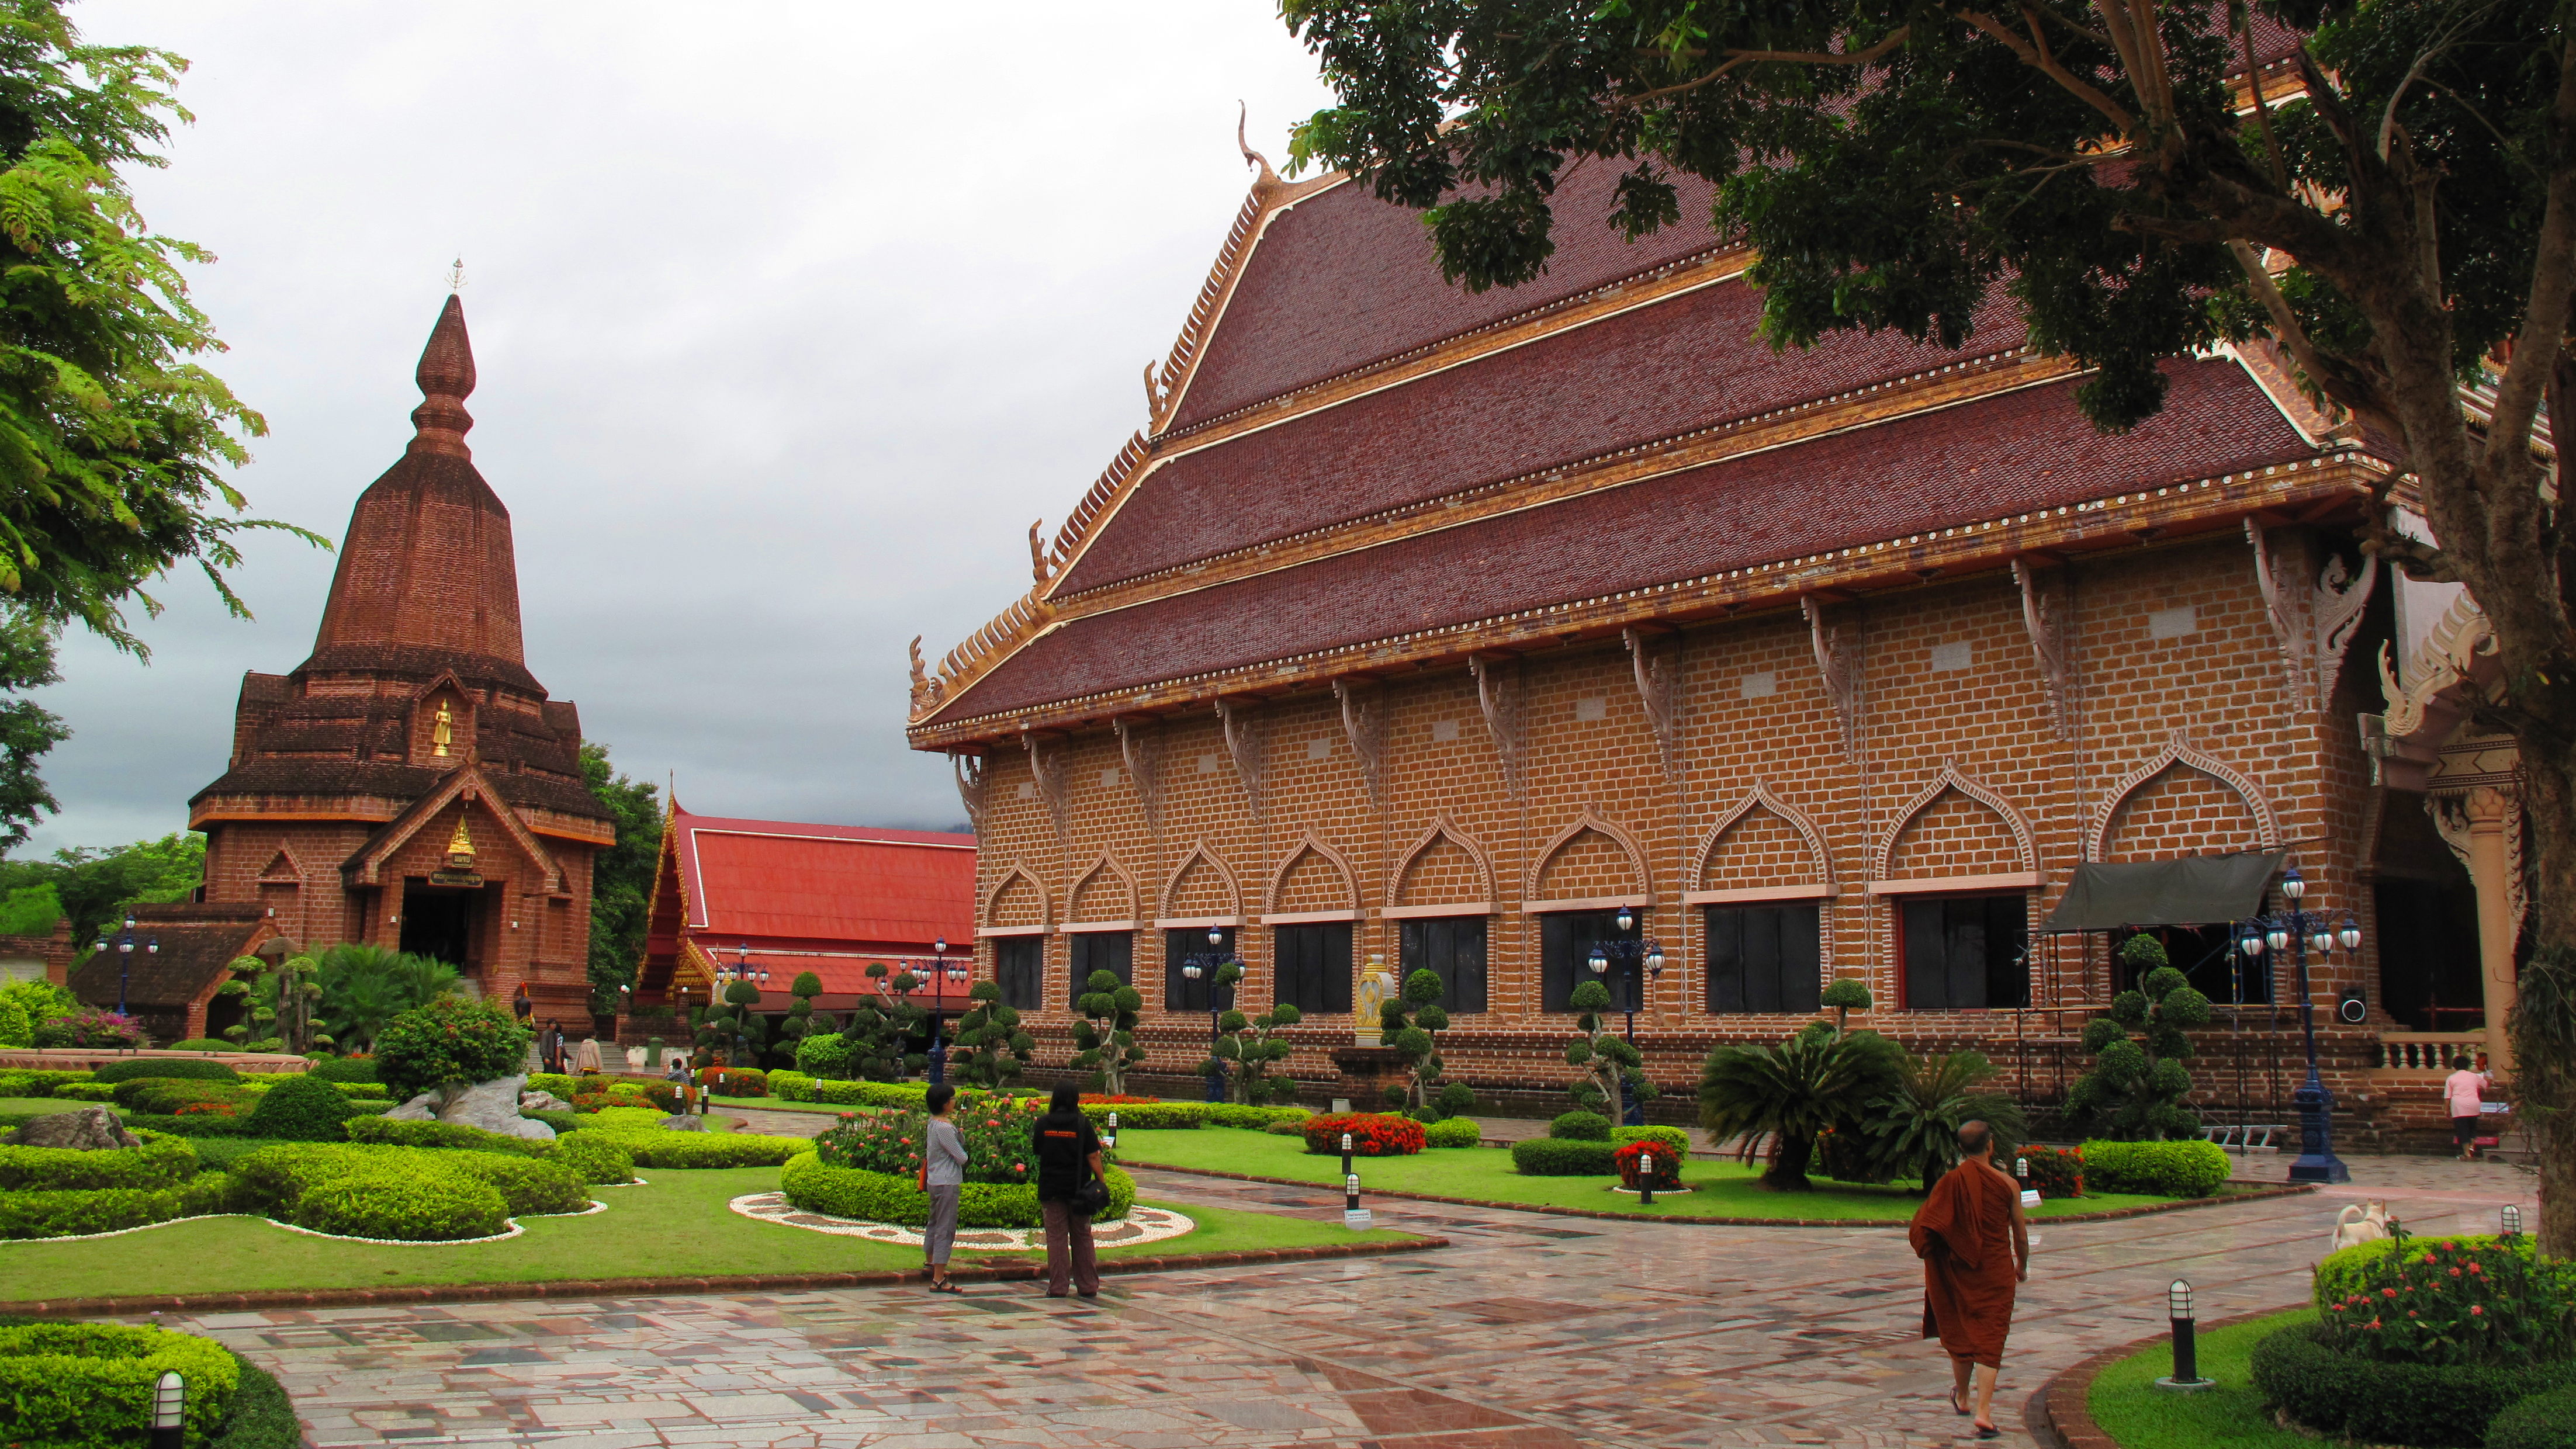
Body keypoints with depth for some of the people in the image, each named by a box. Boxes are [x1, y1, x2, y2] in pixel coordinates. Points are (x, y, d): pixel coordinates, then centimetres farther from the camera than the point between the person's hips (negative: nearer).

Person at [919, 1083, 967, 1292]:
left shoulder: (933, 1122, 6)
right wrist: (964, 1155, 5)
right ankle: (938, 1280, -6)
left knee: (935, 1223, 26)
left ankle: (930, 1262, 45)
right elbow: (961, 1157, -18)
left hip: (934, 1180, 10)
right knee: (945, 1230, -7)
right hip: (947, 1183, -10)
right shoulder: (945, 1128, -23)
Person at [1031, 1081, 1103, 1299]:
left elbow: (1037, 1150, 9)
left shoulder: (1043, 1124, -2)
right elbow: (1093, 1157, -7)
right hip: (1078, 1187, 0)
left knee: (1056, 1237, 5)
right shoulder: (1082, 1123, -7)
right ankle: (1088, 1286, 15)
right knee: (1082, 1236, 10)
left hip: (1050, 1188, 0)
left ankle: (1057, 1287, 5)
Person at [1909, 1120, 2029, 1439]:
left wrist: (1934, 1257, 7)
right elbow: (2021, 1235, 2)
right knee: (1990, 1337, 0)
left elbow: (1922, 1228, -11)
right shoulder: (2008, 1184, -6)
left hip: (1958, 1270, 1)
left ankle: (1962, 1398, 35)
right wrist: (2022, 1267, 19)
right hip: (1997, 1271, -1)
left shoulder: (1950, 1182, -6)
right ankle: (1984, 1411, -11)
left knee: (1960, 1332, 18)